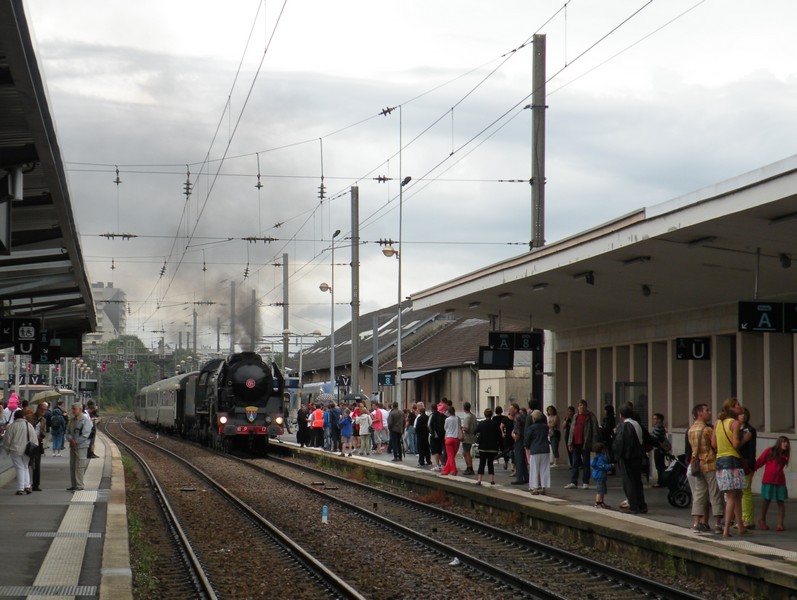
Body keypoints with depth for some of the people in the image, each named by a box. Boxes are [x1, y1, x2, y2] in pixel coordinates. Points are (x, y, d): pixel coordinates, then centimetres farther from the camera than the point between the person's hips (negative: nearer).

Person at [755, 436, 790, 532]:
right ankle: (762, 520, 26)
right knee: (767, 500, 6)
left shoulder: (785, 455, 8)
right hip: (768, 480, -3)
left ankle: (780, 524, -1)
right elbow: (760, 462, -3)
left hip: (780, 481, 3)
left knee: (780, 501, -2)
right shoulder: (769, 451, -3)